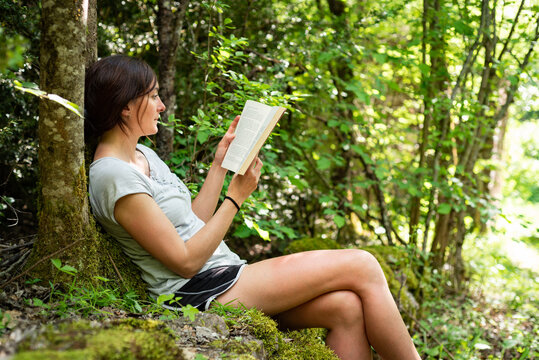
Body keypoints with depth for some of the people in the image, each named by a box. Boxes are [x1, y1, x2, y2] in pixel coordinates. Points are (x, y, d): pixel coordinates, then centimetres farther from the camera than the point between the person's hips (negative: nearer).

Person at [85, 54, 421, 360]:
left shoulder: (143, 154, 15)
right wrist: (236, 196, -12)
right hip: (202, 292, -9)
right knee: (362, 266, -10)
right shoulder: (113, 176, -16)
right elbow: (186, 261, -17)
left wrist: (220, 164, 10)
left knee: (347, 307, -10)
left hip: (223, 275, 9)